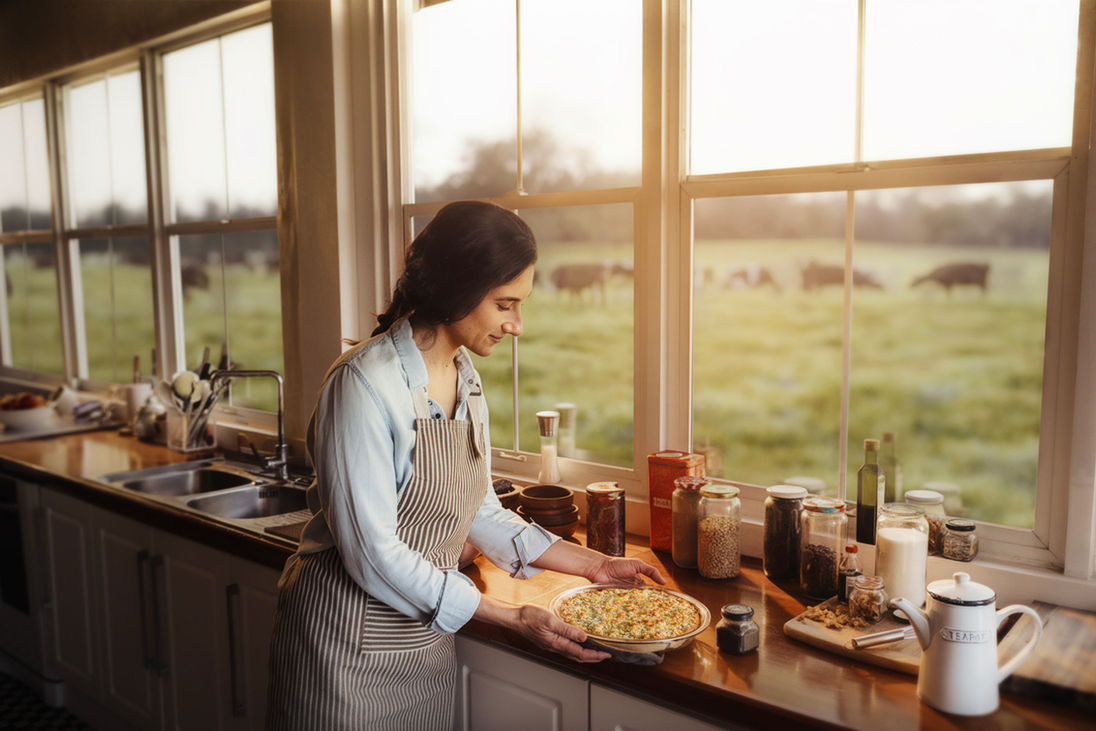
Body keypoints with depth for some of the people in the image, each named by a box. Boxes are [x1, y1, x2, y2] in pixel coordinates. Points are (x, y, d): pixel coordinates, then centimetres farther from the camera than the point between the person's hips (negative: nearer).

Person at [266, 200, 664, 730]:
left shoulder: (465, 379, 2)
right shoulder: (366, 383, -22)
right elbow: (373, 554, -23)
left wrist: (594, 564, 6)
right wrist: (513, 618, -19)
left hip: (427, 640, 7)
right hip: (348, 643, -6)